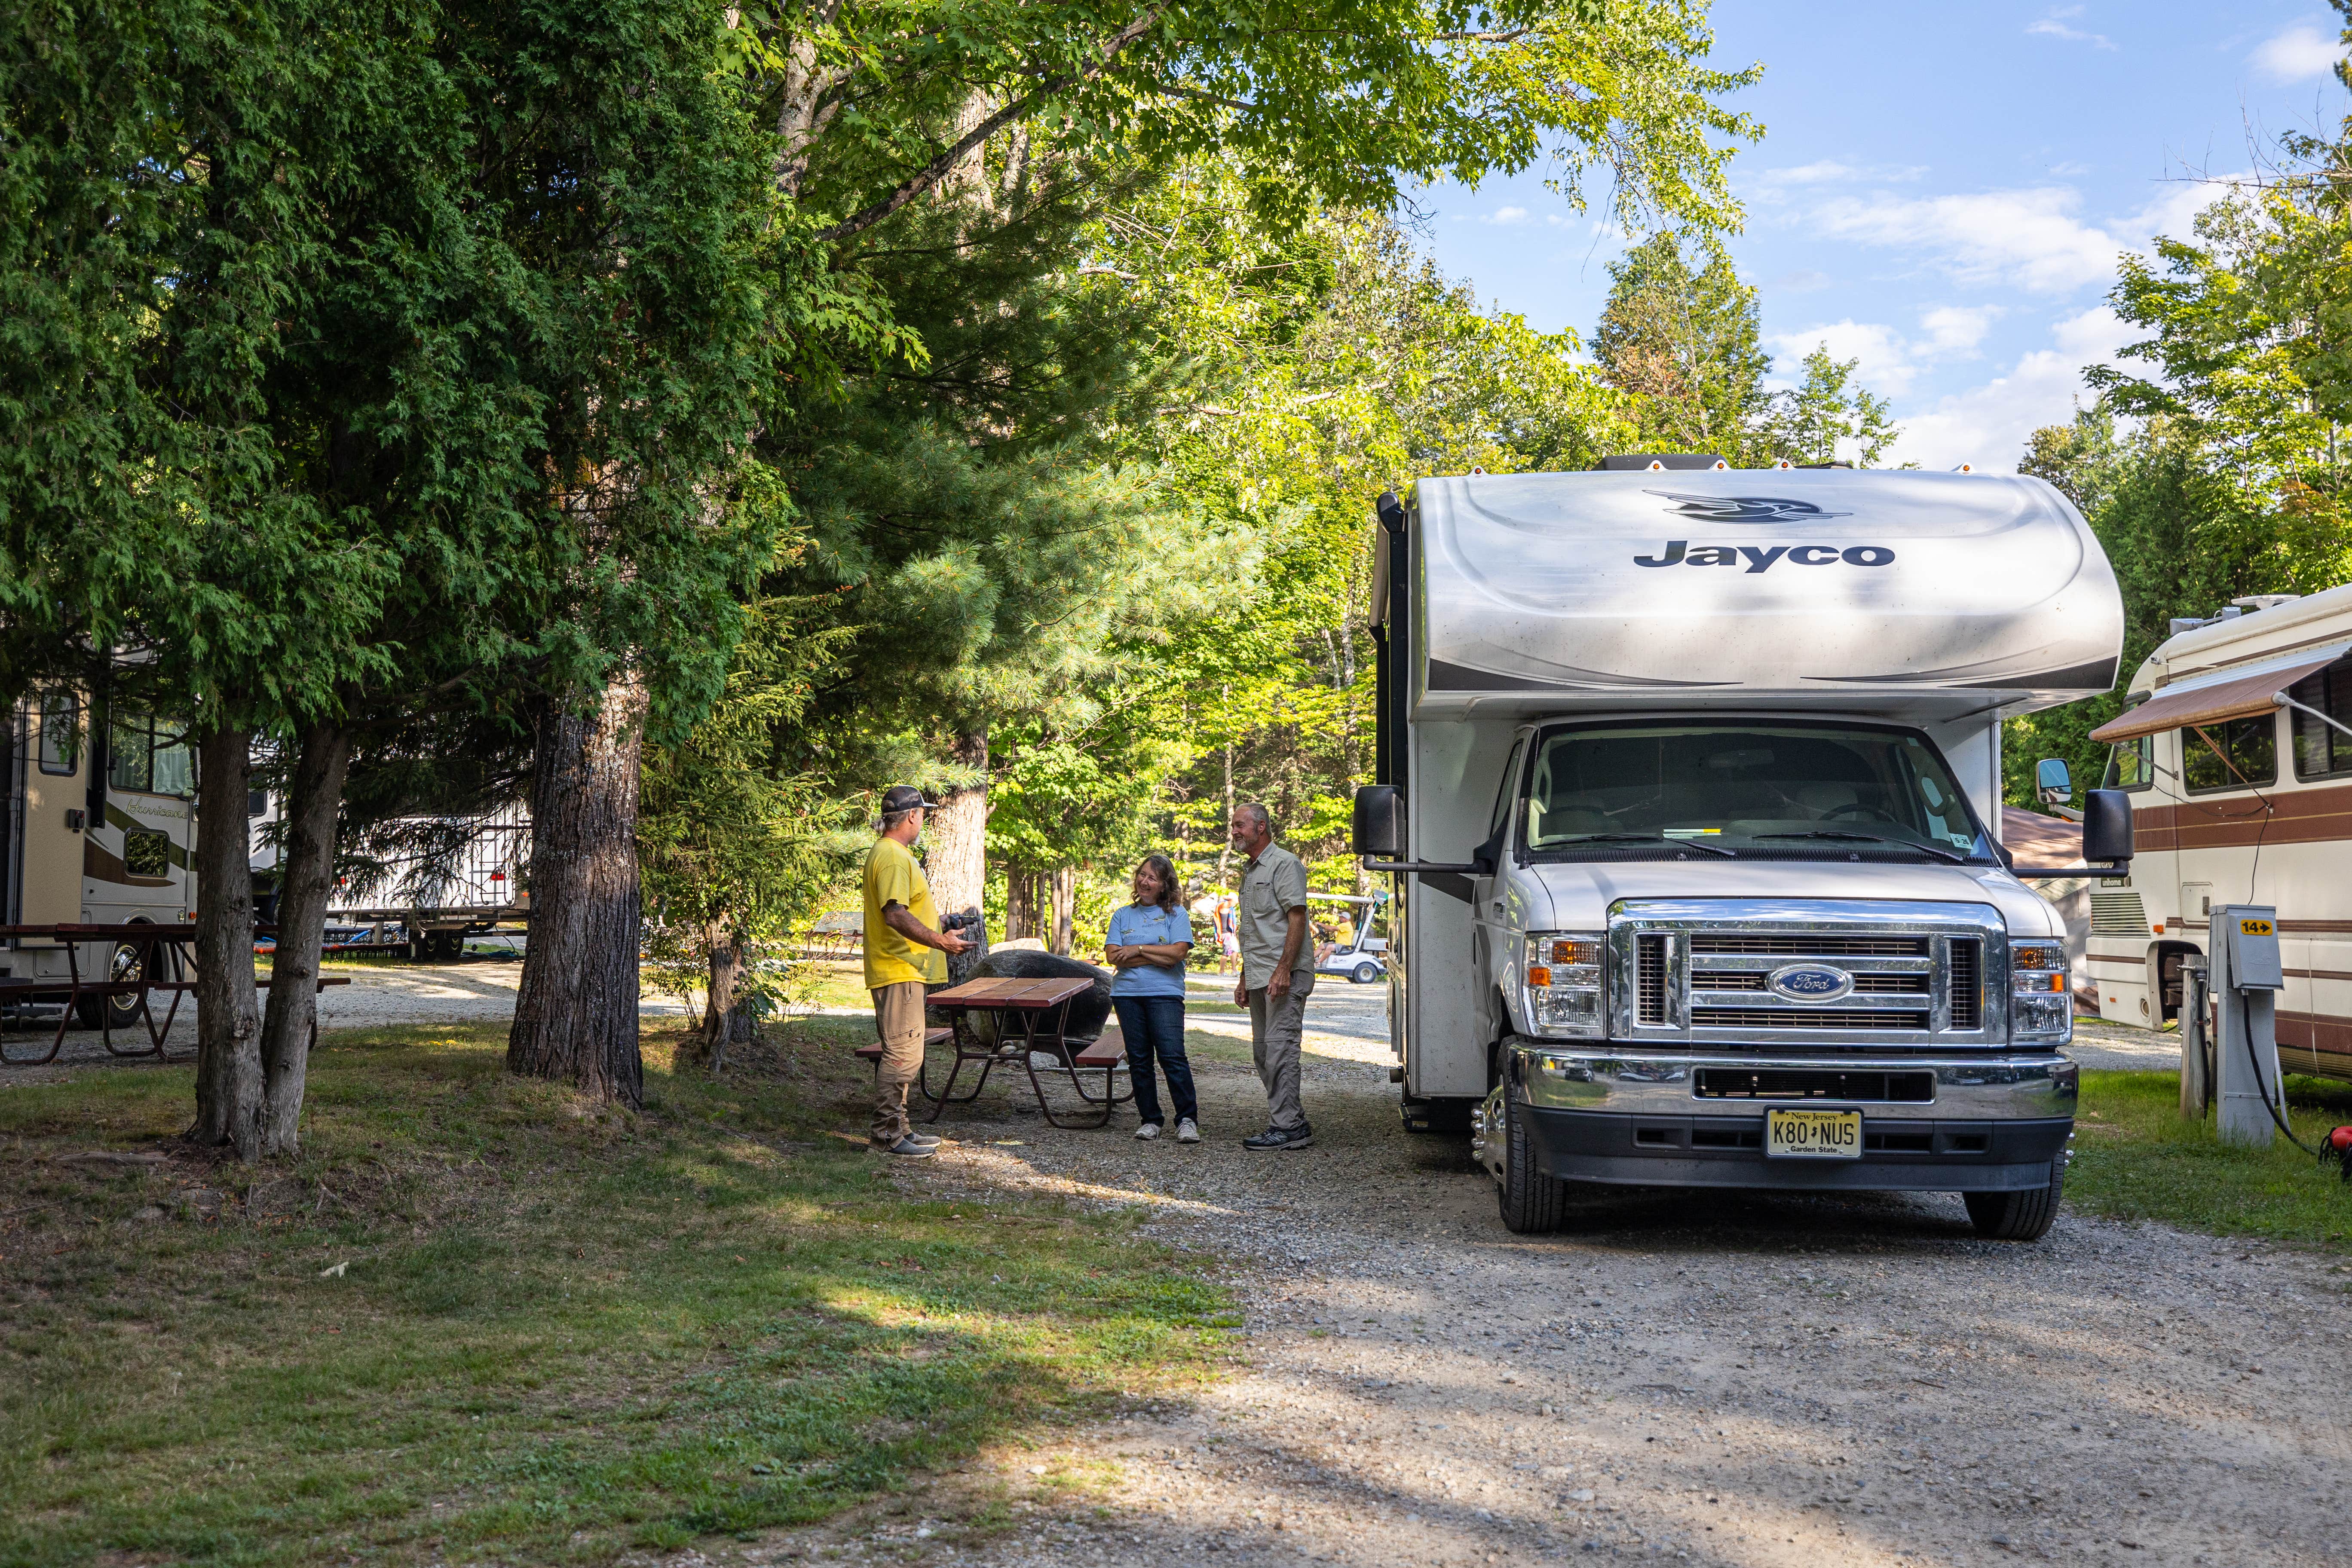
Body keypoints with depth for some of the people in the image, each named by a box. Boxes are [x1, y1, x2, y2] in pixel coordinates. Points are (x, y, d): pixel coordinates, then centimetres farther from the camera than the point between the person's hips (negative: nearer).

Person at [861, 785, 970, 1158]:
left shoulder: (897, 854, 18)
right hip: (899, 973, -11)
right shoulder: (891, 857, -17)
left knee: (902, 1054, 15)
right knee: (903, 1054, -10)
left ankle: (898, 1128, 21)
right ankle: (886, 1134, -8)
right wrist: (939, 941, -27)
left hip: (905, 973, 11)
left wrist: (937, 920, 37)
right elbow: (895, 915, -26)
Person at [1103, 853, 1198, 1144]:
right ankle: (1150, 1120, 11)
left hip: (1165, 993, -4)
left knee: (1172, 1056, -13)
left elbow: (1178, 952, -8)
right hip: (1127, 994, 4)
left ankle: (1187, 1120, -7)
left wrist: (1138, 949, -3)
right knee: (1139, 1059, 4)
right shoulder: (1123, 915, 14)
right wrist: (1156, 957, -7)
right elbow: (1113, 956, 2)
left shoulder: (1176, 913, 6)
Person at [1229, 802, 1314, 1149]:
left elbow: (1297, 917, -16)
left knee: (1280, 1049, -13)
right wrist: (1244, 979, 23)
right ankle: (1293, 1121, 15)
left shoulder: (1284, 864, -8)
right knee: (1264, 1052, 10)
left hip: (1284, 976, -10)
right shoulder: (1249, 871, 21)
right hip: (1259, 978, 10)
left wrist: (1284, 970, -23)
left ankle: (1287, 1127, -14)